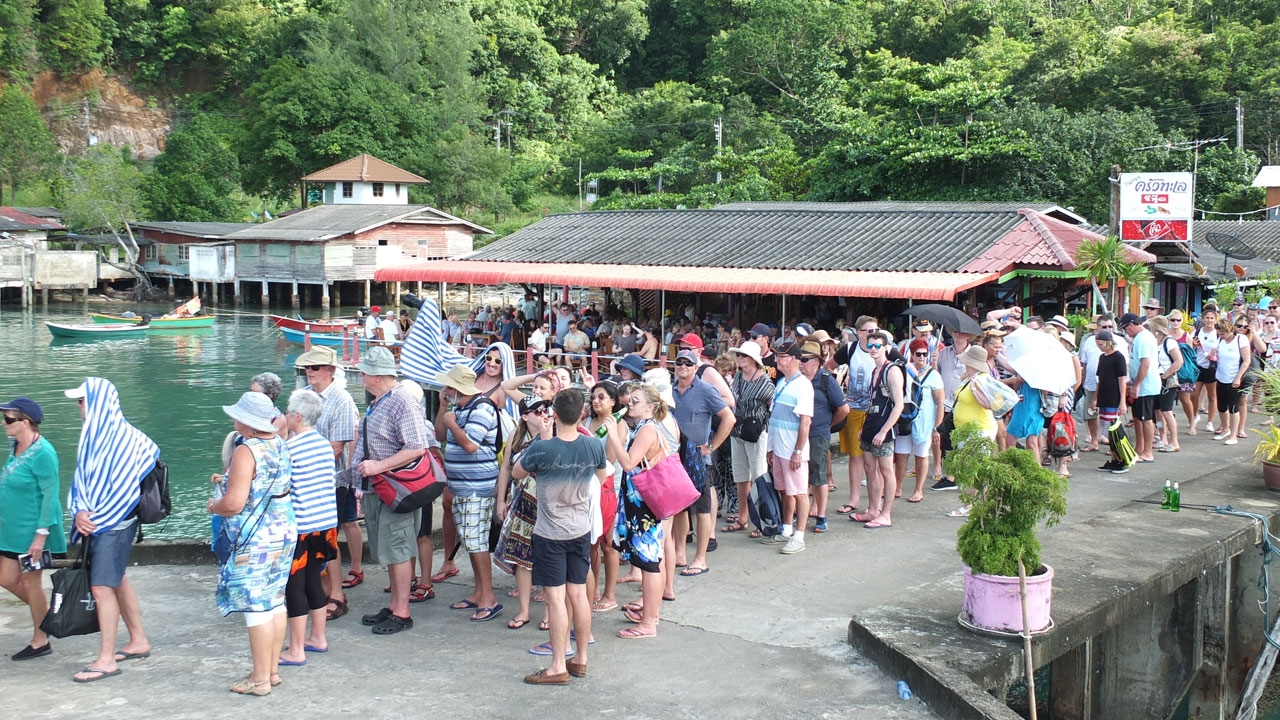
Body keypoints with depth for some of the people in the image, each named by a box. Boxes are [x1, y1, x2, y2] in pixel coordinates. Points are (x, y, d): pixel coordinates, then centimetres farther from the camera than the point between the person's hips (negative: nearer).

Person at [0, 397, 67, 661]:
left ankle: (40, 641, 17)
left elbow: (50, 495, -20)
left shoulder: (42, 454, -21)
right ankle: (46, 614, 32)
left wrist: (41, 533, -21)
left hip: (32, 531, -9)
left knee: (30, 582, 3)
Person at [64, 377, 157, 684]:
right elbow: (81, 480, 8)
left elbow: (126, 489, -17)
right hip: (93, 522, 8)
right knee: (117, 581, 16)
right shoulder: (91, 436, 9)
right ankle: (138, 641, 29)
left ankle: (106, 660, -4)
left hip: (115, 524, -8)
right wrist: (80, 512, -10)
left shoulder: (124, 437, -15)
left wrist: (96, 519, -13)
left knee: (101, 587, -9)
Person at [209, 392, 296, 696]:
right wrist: (230, 481, 22)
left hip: (254, 542, -9)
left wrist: (214, 505, -2)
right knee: (276, 603, 15)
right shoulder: (281, 445, 7)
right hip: (284, 534, 9)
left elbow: (234, 503, -22)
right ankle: (272, 670, 24)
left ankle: (260, 679, 5)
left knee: (257, 608, -1)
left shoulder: (246, 451, -18)